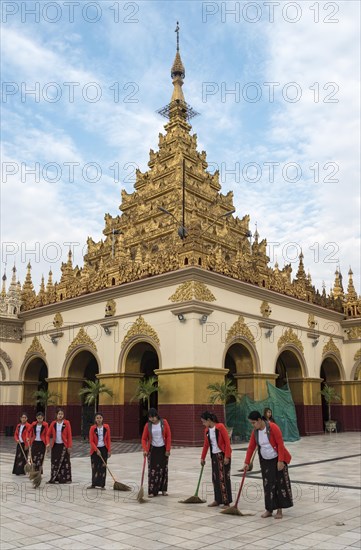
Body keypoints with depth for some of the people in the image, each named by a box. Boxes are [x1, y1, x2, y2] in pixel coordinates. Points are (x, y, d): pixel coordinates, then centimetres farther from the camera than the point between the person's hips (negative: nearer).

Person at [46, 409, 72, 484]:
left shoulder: (66, 423, -6)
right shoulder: (53, 423, 2)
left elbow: (69, 435, -6)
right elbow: (48, 435, 5)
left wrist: (69, 446, -10)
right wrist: (48, 443, -10)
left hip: (64, 446, -2)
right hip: (55, 445, 3)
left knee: (65, 462, 2)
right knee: (55, 462, 7)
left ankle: (66, 478, 9)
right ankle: (54, 478, 15)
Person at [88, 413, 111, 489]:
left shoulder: (106, 427, -3)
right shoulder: (92, 428, -8)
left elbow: (108, 439, 2)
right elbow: (91, 441, -7)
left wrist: (109, 450, 0)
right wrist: (96, 450, -15)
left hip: (104, 449, 1)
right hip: (95, 450, -1)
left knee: (103, 467, 2)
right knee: (94, 467, 4)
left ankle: (102, 485, 8)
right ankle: (94, 484, 15)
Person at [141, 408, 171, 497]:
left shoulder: (164, 422, -9)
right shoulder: (148, 425, -7)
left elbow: (168, 436, -5)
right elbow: (144, 439, -3)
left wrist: (168, 450, -7)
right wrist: (145, 450, -17)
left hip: (162, 449, 0)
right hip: (152, 450, 0)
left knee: (163, 469, 6)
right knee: (152, 470, -4)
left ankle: (163, 489, 19)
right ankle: (152, 491, 1)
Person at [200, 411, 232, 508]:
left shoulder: (220, 427, -15)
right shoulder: (207, 430, 6)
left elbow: (227, 442, -16)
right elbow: (206, 445, 16)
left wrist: (227, 456, -18)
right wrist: (203, 458, 20)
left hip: (223, 455, -7)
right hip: (214, 456, 7)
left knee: (224, 478, -4)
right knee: (215, 478, 10)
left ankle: (226, 502, 2)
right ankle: (217, 500, 20)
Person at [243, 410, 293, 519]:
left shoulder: (273, 427, -21)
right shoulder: (255, 431, -2)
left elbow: (280, 444, -21)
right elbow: (251, 447, 2)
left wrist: (280, 461, -23)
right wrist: (246, 462, 1)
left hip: (277, 460, -5)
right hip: (265, 461, 5)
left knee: (280, 483, 1)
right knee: (268, 484, 7)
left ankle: (279, 510, 11)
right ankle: (269, 509, 16)